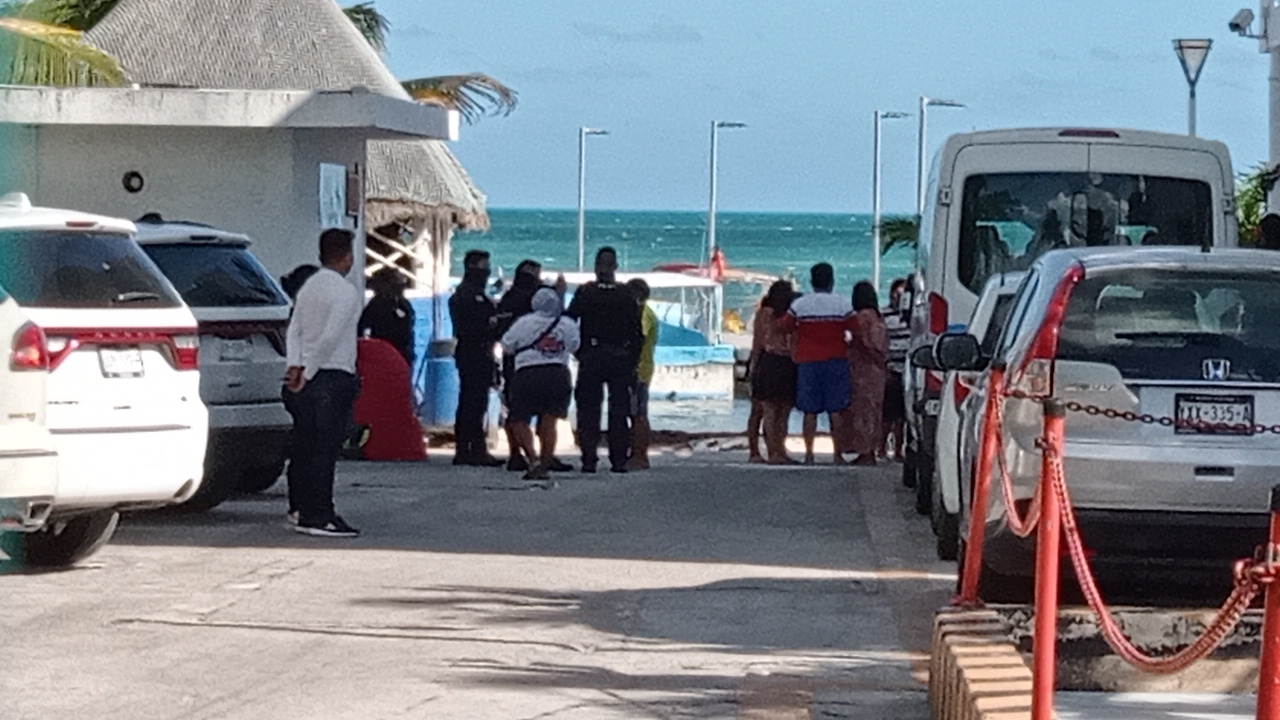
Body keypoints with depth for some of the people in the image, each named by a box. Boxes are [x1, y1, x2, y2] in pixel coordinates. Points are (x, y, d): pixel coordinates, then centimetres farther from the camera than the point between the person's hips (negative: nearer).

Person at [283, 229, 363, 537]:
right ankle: (318, 517, -7)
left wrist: (295, 366, -2)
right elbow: (330, 338, -19)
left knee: (305, 445, 13)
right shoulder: (346, 292, -12)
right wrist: (307, 372, -13)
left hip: (310, 379, 8)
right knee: (324, 449, -7)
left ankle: (299, 509, 20)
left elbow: (294, 330, 7)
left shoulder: (309, 288, 13)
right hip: (334, 378, -8)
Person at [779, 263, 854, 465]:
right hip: (836, 360, 0)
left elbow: (785, 326, 4)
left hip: (808, 362, 0)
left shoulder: (800, 304, -3)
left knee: (810, 411, 3)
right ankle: (837, 454, 1)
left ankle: (809, 454, 0)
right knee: (835, 410, 3)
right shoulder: (842, 304, -3)